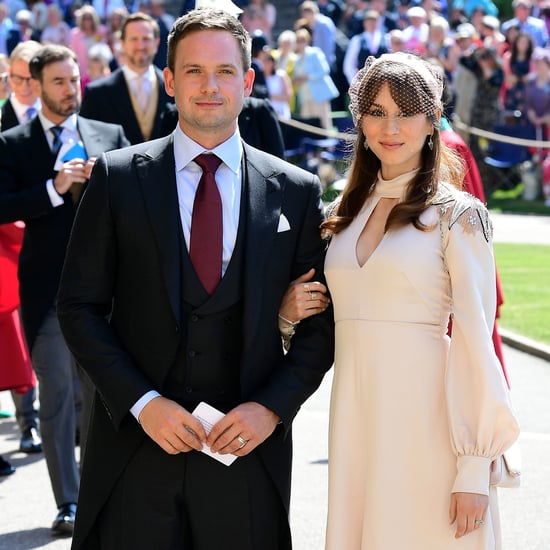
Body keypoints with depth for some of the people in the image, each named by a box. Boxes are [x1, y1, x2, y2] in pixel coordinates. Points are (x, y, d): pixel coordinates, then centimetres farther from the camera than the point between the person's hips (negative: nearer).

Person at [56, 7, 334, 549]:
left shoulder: (295, 190, 5)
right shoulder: (118, 177, 2)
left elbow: (322, 321, 6)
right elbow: (80, 306, 1)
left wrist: (272, 407, -7)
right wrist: (143, 403, -9)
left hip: (249, 450, 1)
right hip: (135, 445, -1)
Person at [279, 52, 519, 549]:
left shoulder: (456, 215, -5)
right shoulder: (348, 212, 13)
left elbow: (475, 340, -9)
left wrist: (474, 469, -15)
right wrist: (290, 311, -1)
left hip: (426, 419, -5)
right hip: (355, 416, 5)